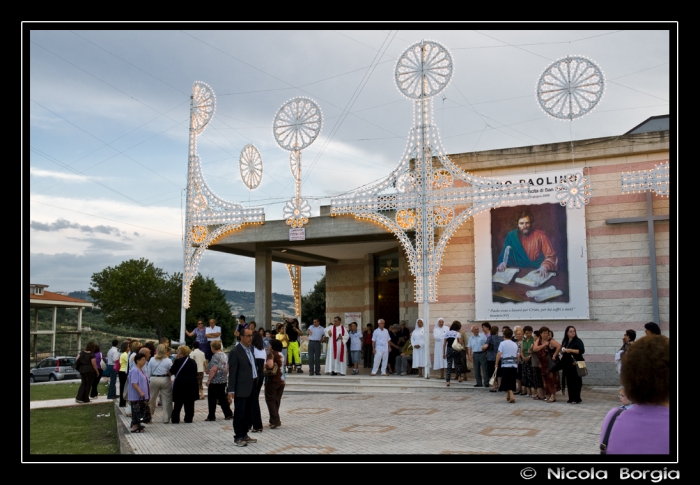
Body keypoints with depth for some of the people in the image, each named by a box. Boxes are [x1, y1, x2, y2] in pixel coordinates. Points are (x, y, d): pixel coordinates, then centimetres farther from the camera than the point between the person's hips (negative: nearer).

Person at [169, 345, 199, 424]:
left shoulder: (178, 361, -7)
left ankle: (175, 419, 9)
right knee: (190, 403, 9)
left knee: (178, 403, 5)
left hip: (180, 384, -4)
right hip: (192, 384, 4)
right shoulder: (193, 362, 9)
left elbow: (170, 372, -3)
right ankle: (189, 419, 11)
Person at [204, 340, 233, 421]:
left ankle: (211, 416, 7)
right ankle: (228, 414, 13)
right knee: (222, 398, 14)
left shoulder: (215, 356, -16)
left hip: (215, 381, -8)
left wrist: (208, 380, -17)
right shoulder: (224, 355, 9)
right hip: (223, 380, 8)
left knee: (212, 399, 2)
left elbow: (214, 369, -22)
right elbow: (227, 368, 14)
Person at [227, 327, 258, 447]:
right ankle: (238, 437, 10)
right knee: (239, 413, 1)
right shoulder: (235, 352, -11)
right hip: (241, 388, -8)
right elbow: (232, 373, -13)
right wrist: (231, 390, -16)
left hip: (251, 387, 8)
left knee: (249, 413, 14)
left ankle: (244, 435, 24)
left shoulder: (251, 348, 12)